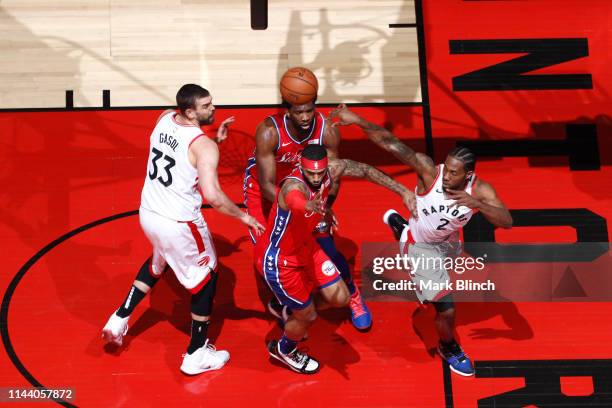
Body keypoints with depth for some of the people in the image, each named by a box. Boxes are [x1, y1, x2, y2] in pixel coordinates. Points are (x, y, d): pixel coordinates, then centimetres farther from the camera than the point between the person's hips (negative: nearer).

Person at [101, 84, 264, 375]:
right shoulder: (204, 147, -24)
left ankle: (120, 319, 35)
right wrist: (243, 216, -18)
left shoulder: (164, 118, -2)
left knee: (159, 261, 36)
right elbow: (212, 196, -33)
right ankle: (196, 355, 23)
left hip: (148, 213, 7)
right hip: (179, 224, -7)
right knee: (205, 279, 14)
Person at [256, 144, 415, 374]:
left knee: (339, 298, 8)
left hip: (304, 245, 7)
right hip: (277, 260, -7)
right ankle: (283, 349, 41)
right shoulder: (293, 186, -38)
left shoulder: (333, 169, -17)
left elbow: (366, 171, -1)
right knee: (308, 315, 7)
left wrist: (402, 191, -5)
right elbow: (296, 201, -63)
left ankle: (295, 313, 39)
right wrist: (310, 206, -86)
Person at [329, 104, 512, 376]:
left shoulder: (480, 191, -28)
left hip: (448, 241, 5)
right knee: (446, 309, -11)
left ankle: (399, 224, 67)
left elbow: (507, 221, -39)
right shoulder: (429, 171, -35)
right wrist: (358, 121, -55)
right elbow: (392, 144, -44)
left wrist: (476, 204, -54)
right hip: (421, 247, -5)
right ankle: (449, 349, 25)